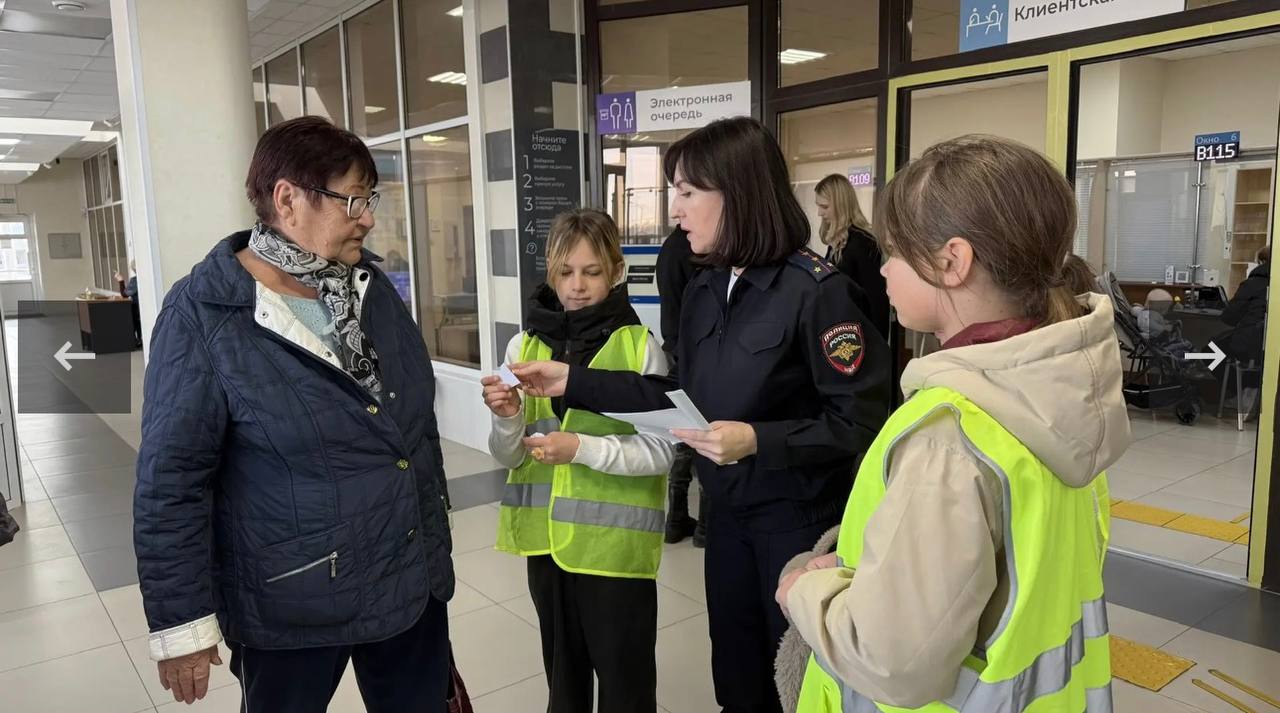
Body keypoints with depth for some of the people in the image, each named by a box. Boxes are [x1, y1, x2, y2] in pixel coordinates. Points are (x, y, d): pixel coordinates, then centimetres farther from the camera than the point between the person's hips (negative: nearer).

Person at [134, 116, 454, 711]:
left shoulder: (372, 287, 2)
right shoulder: (205, 316, -15)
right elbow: (170, 482, -13)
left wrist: (435, 532, 15)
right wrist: (181, 623, -11)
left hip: (412, 580, 6)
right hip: (292, 607, -5)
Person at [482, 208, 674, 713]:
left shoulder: (641, 347, -11)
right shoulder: (524, 346, 1)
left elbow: (661, 452, -12)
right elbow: (507, 456, 2)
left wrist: (584, 449, -24)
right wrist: (508, 420, -19)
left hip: (615, 543, -4)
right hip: (545, 536, 4)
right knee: (562, 672, 22)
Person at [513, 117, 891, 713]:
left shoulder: (816, 290, -19)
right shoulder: (703, 290, 4)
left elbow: (859, 422, -19)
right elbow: (682, 393, 6)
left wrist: (759, 441, -28)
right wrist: (574, 382, 1)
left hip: (800, 520, -6)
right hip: (728, 513, 7)